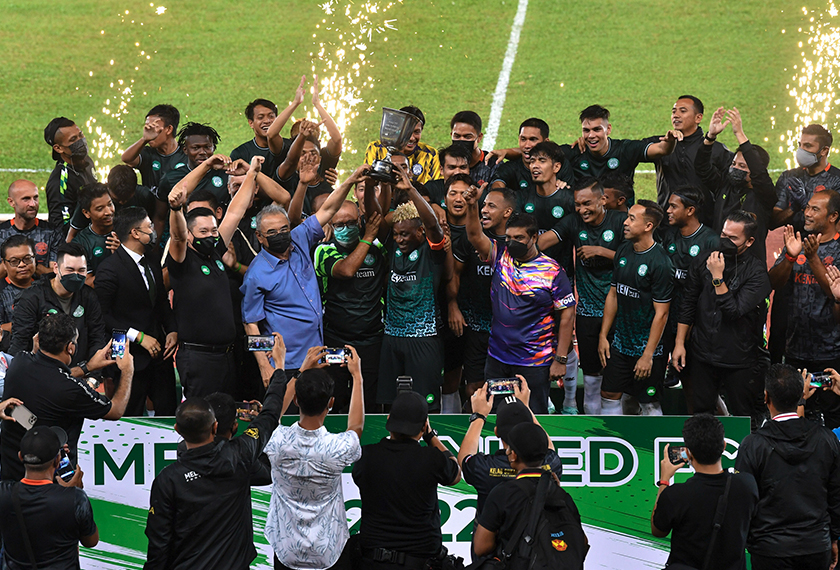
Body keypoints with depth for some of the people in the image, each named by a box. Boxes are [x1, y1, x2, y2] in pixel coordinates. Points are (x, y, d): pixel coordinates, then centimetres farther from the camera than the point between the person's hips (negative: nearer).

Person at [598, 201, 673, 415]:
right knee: (609, 395, 9)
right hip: (620, 344, 7)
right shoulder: (623, 251, 4)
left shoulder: (660, 263, -18)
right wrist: (603, 336, 10)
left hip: (648, 348, -7)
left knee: (649, 404, 2)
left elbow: (661, 313, -17)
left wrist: (648, 355, -17)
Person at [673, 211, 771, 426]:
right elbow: (688, 305, 9)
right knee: (701, 412, 13)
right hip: (702, 353, 4)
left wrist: (718, 277, -23)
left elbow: (734, 311, -21)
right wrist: (680, 343, 7)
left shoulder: (757, 273, -13)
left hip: (740, 360, -4)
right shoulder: (702, 261, 1)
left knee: (743, 417, 5)